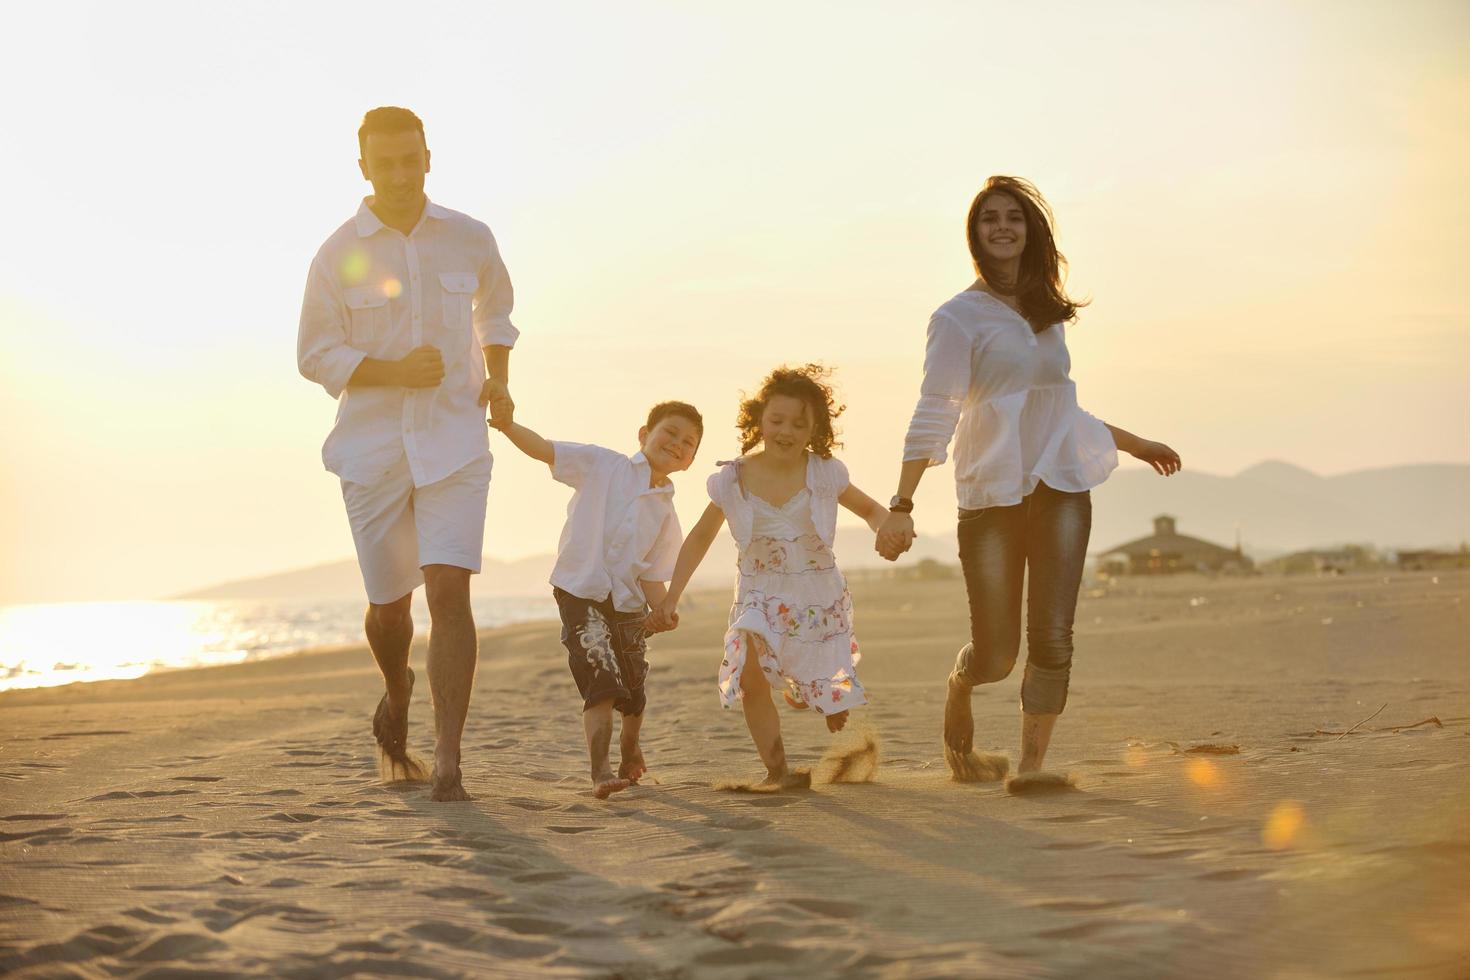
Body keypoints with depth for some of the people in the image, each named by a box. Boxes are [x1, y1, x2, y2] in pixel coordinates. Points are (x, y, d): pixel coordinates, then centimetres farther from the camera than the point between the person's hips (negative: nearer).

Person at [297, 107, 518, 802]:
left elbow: (495, 309, 24)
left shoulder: (469, 241, 4)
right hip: (371, 443, 0)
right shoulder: (338, 256, -3)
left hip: (454, 439, 0)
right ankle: (396, 698, 43)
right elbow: (315, 355, 0)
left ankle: (447, 764, -15)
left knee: (448, 589, -15)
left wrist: (497, 378, 8)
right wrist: (394, 372, -15)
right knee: (388, 602, 8)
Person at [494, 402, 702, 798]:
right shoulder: (603, 465, -2)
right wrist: (505, 424, -25)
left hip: (627, 604, 4)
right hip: (580, 592, -4)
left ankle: (629, 750, 44)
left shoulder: (666, 514, 7)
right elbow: (542, 449, -9)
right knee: (602, 684, -19)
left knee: (634, 693, 13)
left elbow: (652, 576, 4)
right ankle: (600, 770, -20)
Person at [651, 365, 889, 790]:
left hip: (819, 600, 0)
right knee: (750, 674, -25)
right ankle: (777, 769, -14)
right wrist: (670, 598, 2)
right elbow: (700, 538, 5)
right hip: (760, 598, 0)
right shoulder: (733, 480, -7)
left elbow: (869, 508, 8)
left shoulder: (825, 474, -8)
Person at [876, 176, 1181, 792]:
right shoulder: (960, 317, -2)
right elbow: (933, 417, -10)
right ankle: (957, 695, 31)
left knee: (1052, 637, -9)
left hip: (1060, 489, 4)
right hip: (991, 495, -4)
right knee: (996, 653, -2)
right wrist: (901, 504, -18)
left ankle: (1032, 763, -5)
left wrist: (1134, 445, 34)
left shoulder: (1048, 314, 15)